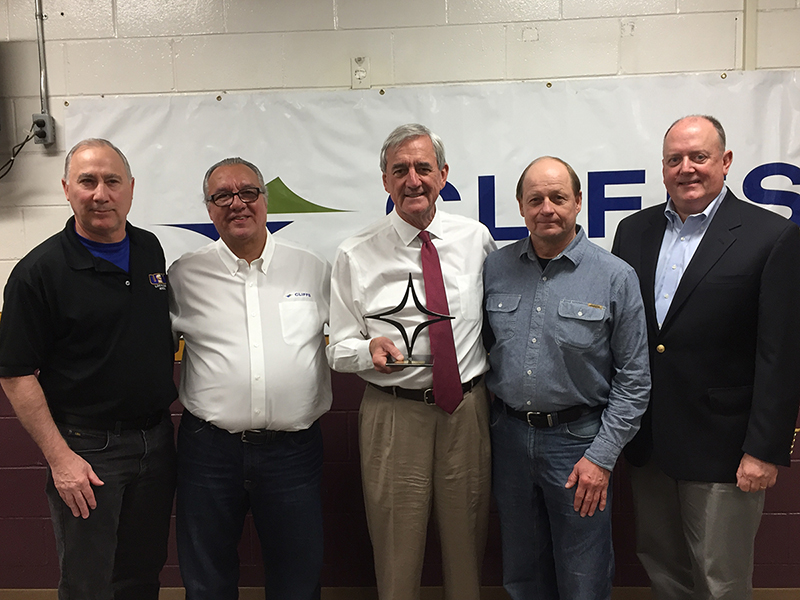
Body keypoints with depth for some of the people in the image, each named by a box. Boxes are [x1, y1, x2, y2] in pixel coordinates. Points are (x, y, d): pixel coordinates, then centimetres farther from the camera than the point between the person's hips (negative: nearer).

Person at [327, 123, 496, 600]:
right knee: (397, 550, 9)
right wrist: (370, 350, -22)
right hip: (394, 413, -1)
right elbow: (338, 349, 0)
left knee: (467, 543, 15)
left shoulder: (476, 238, 4)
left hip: (468, 408, 2)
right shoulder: (356, 256, -2)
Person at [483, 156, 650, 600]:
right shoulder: (495, 269, 1)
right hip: (509, 434, 3)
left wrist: (602, 457, -10)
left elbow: (633, 378, -6)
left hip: (577, 439, -3)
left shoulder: (615, 277, -8)